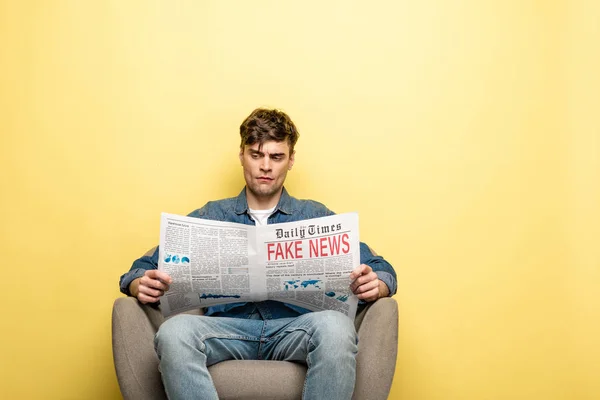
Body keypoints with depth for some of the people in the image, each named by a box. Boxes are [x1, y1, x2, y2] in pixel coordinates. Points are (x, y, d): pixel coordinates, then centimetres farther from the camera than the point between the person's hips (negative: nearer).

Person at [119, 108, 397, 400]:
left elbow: (381, 269, 12)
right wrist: (142, 285, -11)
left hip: (294, 328, 0)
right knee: (174, 331, -32)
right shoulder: (210, 217, 20)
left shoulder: (316, 217, 19)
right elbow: (145, 267, 15)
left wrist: (373, 285, -14)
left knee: (335, 326, -34)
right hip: (227, 327, 1)